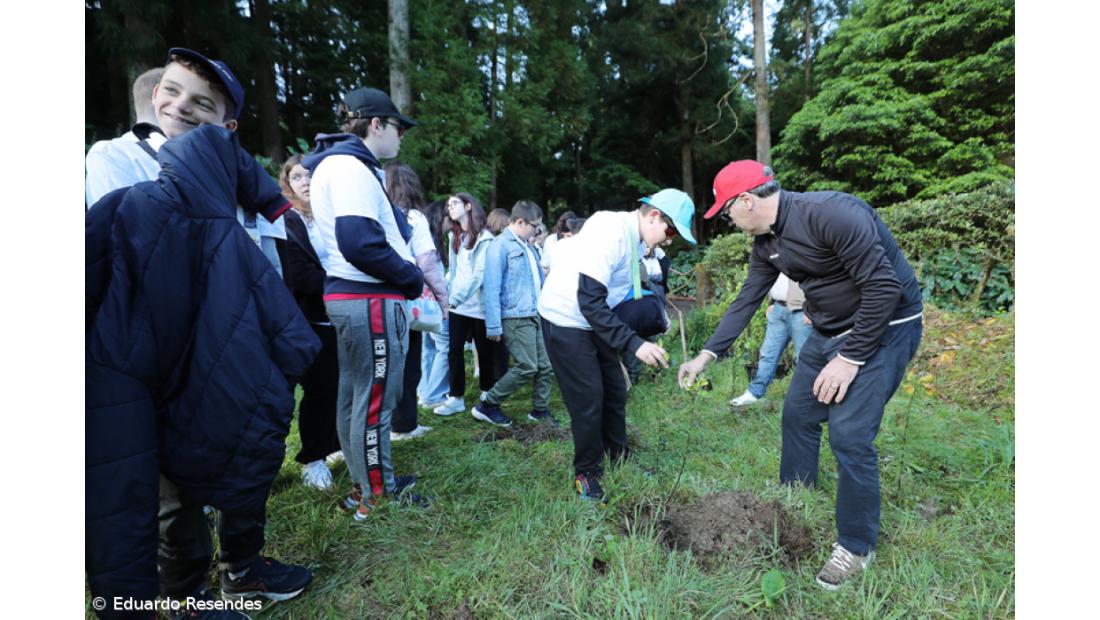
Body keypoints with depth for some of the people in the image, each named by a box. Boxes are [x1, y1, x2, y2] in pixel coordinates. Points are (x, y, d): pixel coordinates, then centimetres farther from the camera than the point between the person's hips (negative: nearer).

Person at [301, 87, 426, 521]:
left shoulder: (341, 164, 20)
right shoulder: (351, 167, -12)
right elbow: (360, 242, -25)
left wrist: (405, 275, 8)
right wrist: (412, 277, -12)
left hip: (353, 297, 10)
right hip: (370, 300, -10)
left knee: (355, 396, 16)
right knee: (375, 399, -2)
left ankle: (364, 484, 30)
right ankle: (377, 496, 11)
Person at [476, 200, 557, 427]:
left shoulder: (528, 246, 14)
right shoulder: (500, 246, -11)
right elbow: (491, 288, -15)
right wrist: (494, 326, -17)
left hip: (534, 315, 8)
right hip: (515, 318, -8)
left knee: (545, 366, 9)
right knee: (527, 368, -8)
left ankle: (540, 410, 25)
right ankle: (487, 405, 7)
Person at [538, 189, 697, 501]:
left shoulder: (636, 240, 2)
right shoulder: (610, 232, -26)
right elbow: (590, 302, -31)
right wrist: (635, 344, -33)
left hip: (594, 321, 9)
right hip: (566, 320, -9)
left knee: (615, 390, 12)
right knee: (588, 397, -5)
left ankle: (618, 460, 28)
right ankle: (586, 472, 14)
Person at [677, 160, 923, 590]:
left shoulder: (830, 213, -27)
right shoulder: (766, 242, 1)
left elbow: (884, 287, -27)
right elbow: (746, 301, 8)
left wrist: (849, 359, -22)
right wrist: (707, 354, 7)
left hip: (883, 327, -8)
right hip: (829, 331, 9)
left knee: (849, 434, -11)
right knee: (798, 415, 13)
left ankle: (857, 546, 10)